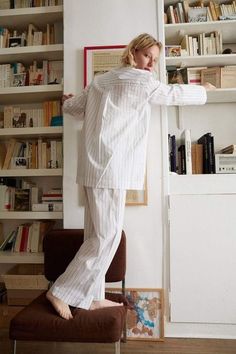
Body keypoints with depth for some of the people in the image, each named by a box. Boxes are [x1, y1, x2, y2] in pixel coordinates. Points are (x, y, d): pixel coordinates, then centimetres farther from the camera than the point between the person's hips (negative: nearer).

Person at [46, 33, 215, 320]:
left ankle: (92, 297, 22)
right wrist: (204, 90, 29)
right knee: (108, 236, -2)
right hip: (111, 168, -9)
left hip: (94, 167, 9)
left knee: (97, 234, 11)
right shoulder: (142, 81, -3)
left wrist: (68, 101, 50)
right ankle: (61, 292, 7)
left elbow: (71, 107, 25)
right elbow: (174, 94, 10)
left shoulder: (101, 80, 19)